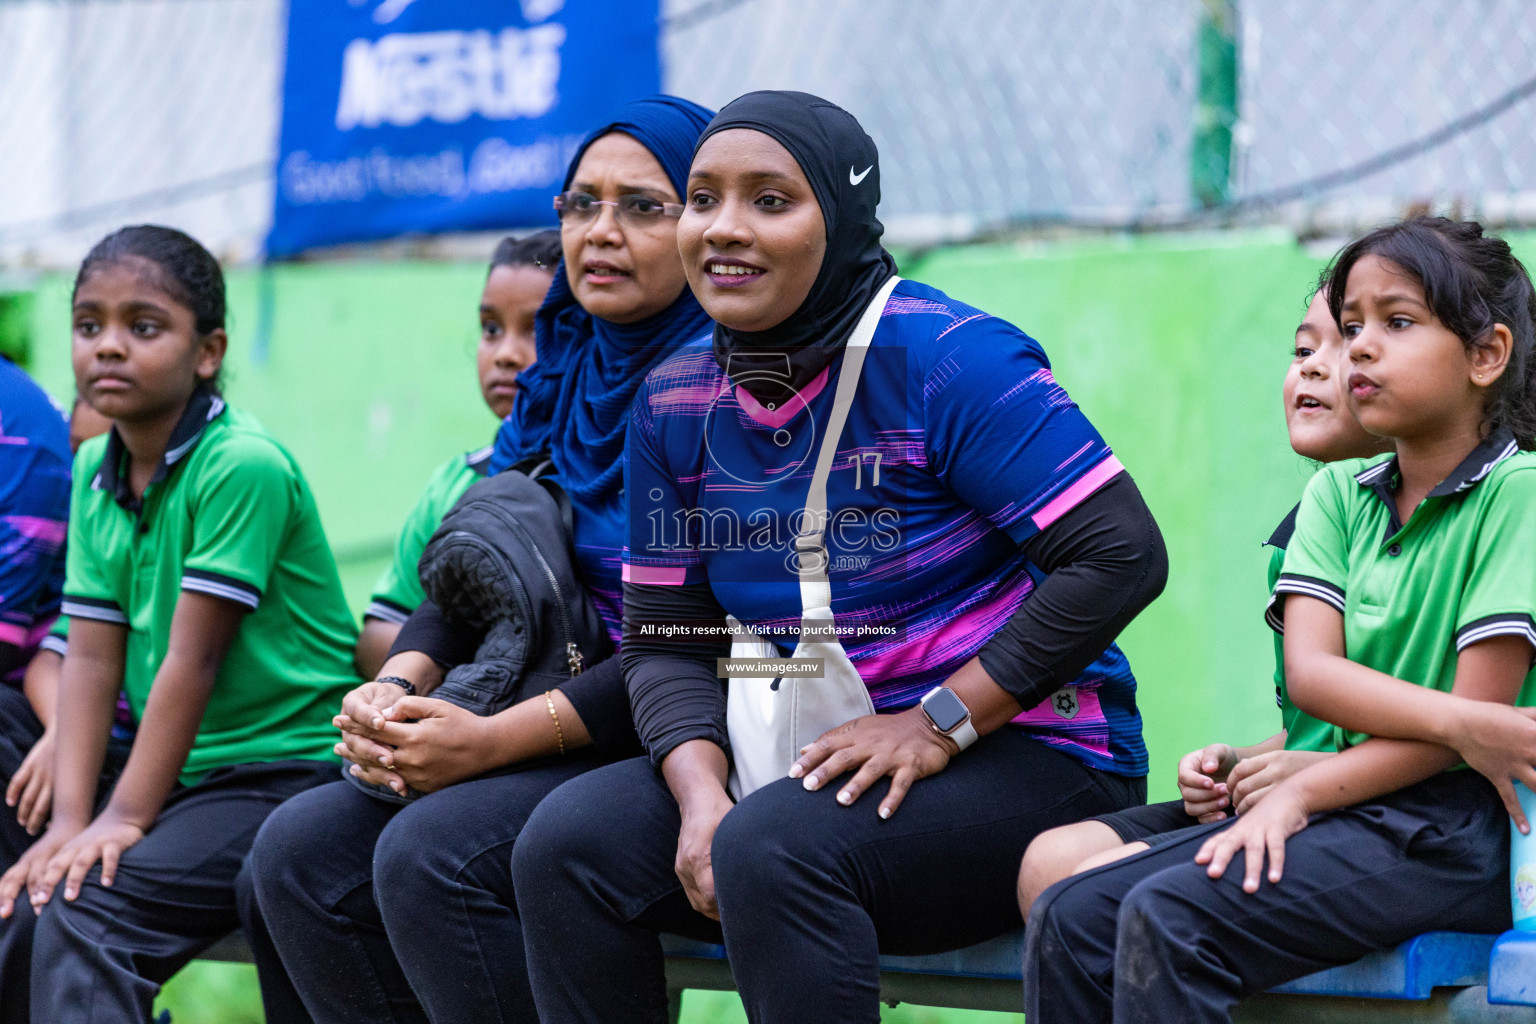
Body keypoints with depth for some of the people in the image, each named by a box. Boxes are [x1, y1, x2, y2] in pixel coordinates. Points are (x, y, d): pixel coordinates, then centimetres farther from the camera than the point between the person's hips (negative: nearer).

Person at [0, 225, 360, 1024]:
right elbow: (92, 660, 3)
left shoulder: (243, 466, -18)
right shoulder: (93, 473, 7)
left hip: (289, 770, -8)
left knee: (87, 908, -24)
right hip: (183, 773, 8)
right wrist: (71, 819, -9)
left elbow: (192, 660, -19)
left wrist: (125, 818, -18)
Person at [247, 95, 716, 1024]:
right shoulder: (559, 383, 15)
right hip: (571, 742, 8)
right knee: (301, 849, -7)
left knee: (431, 854, -28)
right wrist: (398, 689, -9)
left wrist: (493, 740, -21)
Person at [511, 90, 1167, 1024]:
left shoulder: (947, 359, -14)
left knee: (773, 849, -33)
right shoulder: (676, 404, 7)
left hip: (1019, 759, -6)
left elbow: (1121, 554, -18)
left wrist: (937, 724, -18)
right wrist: (701, 796, -13)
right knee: (568, 843, -15)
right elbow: (667, 640, 8)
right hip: (802, 756, 6)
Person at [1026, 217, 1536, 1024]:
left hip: (1451, 827, -7)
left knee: (1170, 918, -27)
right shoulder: (1338, 494, 14)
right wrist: (1459, 722, -17)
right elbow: (1309, 672, 0)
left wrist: (1301, 789, -13)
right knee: (1068, 918, -10)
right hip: (1343, 809, 7)